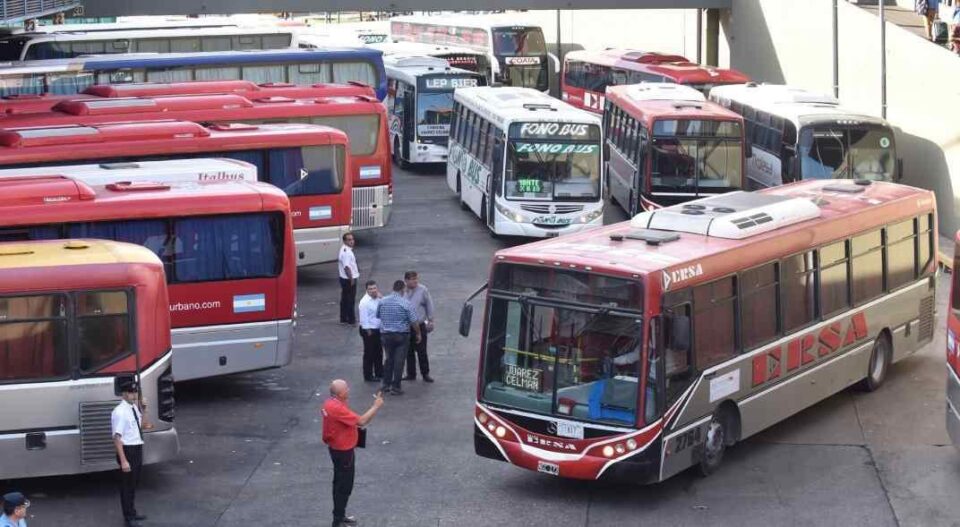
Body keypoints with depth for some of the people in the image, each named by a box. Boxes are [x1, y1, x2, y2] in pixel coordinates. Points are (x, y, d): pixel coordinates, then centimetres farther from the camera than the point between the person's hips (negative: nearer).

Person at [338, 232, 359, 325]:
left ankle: (343, 319, 23)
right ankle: (351, 320, 1)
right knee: (350, 300, -4)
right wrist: (351, 279, -24)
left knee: (345, 299, 16)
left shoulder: (344, 249, 11)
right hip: (349, 279, -11)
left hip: (344, 278, 11)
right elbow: (347, 267, -28)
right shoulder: (346, 252, -23)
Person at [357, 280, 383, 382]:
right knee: (369, 353, 2)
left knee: (379, 352, 18)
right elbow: (364, 318, -19)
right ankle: (368, 375, 12)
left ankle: (379, 373, 32)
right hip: (369, 330, -8)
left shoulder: (377, 299, 6)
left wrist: (381, 298, -6)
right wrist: (368, 331, -18)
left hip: (378, 329, 8)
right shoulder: (365, 301, -18)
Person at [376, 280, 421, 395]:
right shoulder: (406, 304, -13)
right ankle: (395, 387, 1)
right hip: (401, 335, -4)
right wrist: (418, 334, 4)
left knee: (389, 359, 18)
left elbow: (378, 316, 13)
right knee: (399, 361, 1)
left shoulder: (382, 302, 0)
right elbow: (414, 322, -11)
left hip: (385, 335, 4)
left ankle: (386, 384, 22)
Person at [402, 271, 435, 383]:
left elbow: (429, 305, 2)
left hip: (420, 326, -2)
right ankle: (411, 374, 23)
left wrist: (430, 320, 3)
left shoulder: (423, 290, -6)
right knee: (409, 352, 12)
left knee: (422, 351, 3)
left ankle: (425, 374, 15)